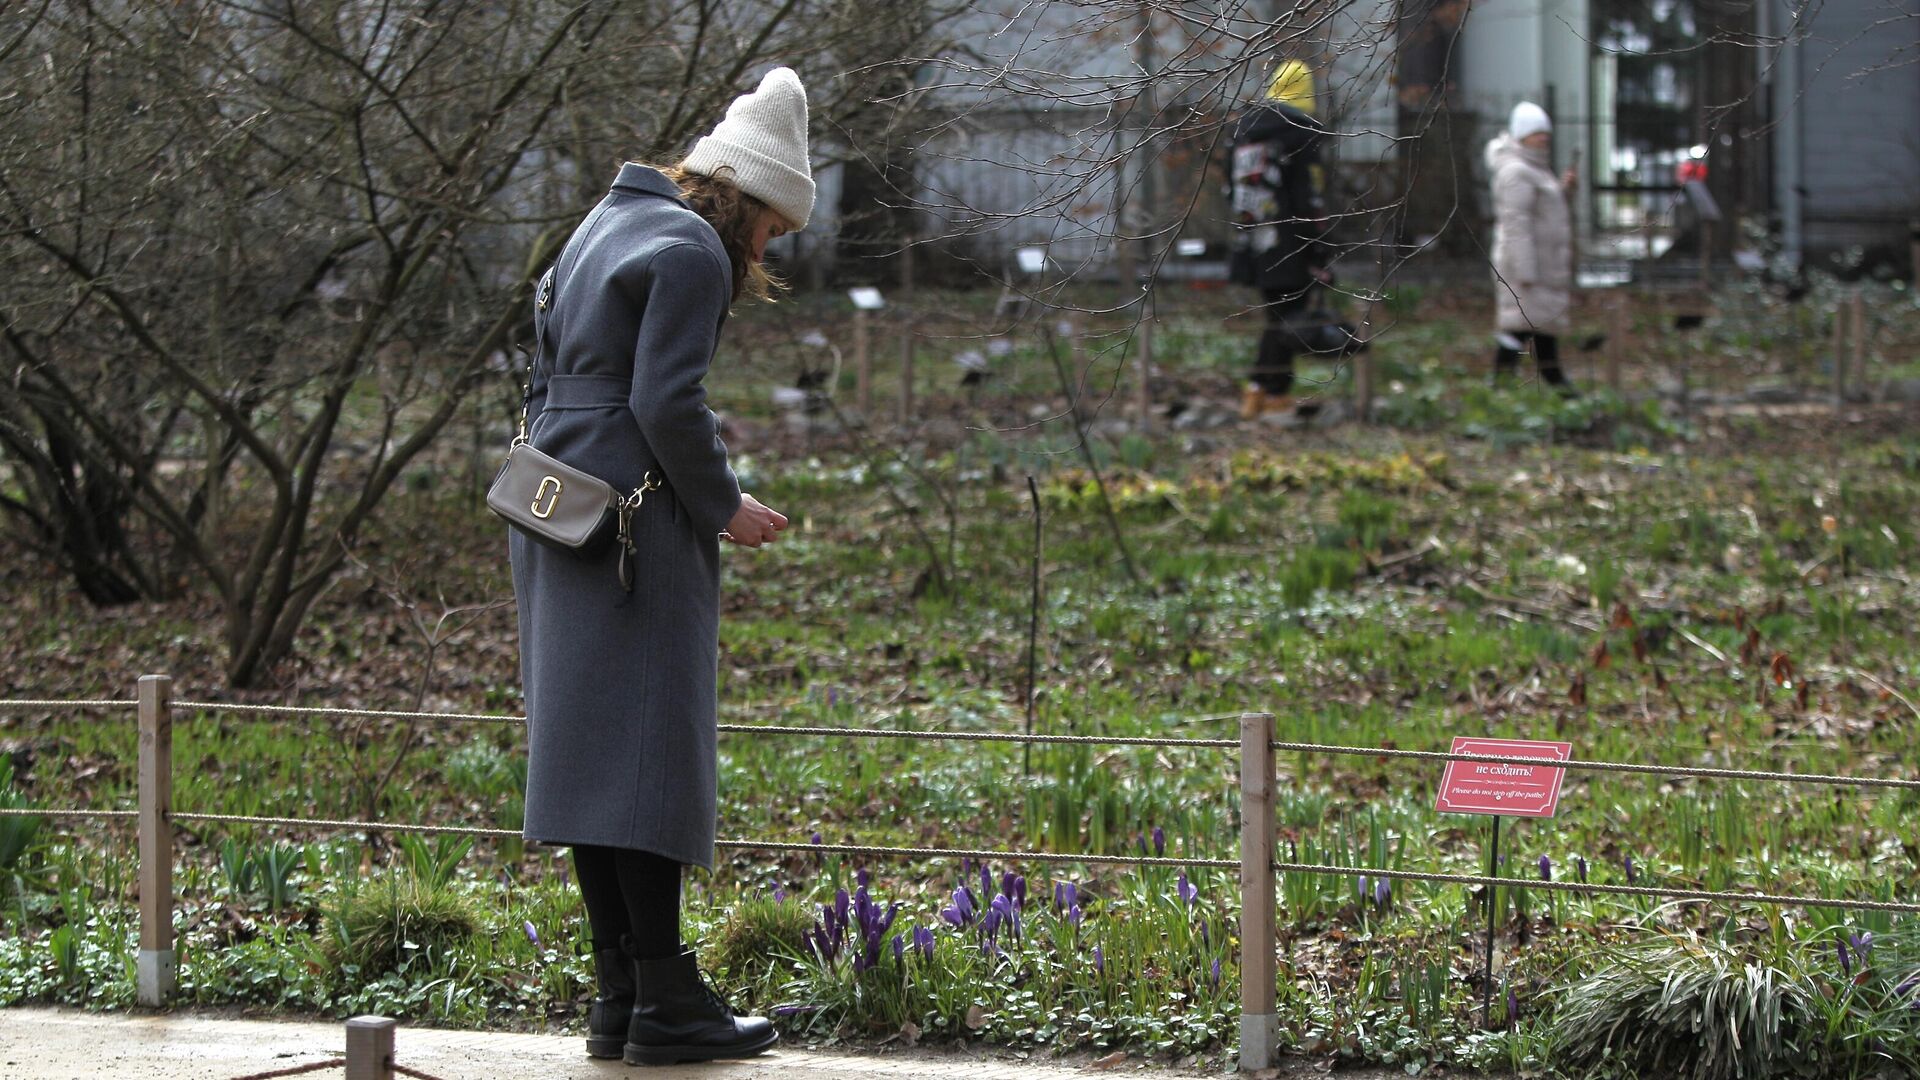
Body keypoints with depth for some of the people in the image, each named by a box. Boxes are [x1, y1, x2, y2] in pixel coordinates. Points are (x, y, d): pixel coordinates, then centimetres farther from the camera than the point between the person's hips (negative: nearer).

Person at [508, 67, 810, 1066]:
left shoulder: (605, 226, 19)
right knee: (646, 749, -8)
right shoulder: (691, 252, -10)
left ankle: (618, 996, 10)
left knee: (587, 749, 8)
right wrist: (721, 506, -7)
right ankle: (664, 1001, -8)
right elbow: (665, 400, -18)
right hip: (637, 522, -10)